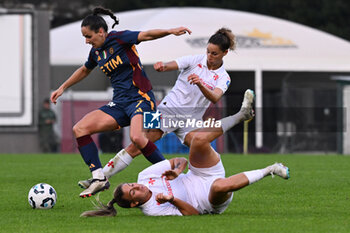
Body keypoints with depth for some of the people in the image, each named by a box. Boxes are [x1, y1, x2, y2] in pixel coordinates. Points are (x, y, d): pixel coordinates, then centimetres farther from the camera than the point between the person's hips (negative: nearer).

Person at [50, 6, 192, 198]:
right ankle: (99, 178, -6)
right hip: (119, 103, 8)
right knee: (79, 129, -6)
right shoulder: (96, 52, 13)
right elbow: (84, 70, 33)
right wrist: (63, 87, 37)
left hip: (140, 97, -8)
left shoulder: (119, 39, -8)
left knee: (136, 137, -34)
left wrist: (170, 31, -38)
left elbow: (146, 35, -21)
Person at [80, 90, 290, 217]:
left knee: (199, 138, -18)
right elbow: (193, 213, -22)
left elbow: (181, 160, 2)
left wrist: (178, 170, -21)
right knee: (220, 185, -44)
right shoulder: (154, 210, -23)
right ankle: (267, 171, -19)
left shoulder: (145, 175, -4)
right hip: (215, 202, -6)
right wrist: (172, 199, -37)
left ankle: (242, 114, -5)